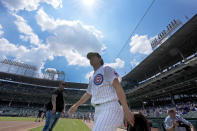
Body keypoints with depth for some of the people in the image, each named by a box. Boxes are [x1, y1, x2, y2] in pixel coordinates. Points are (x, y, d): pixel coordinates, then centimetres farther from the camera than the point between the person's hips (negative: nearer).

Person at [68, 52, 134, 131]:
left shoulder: (106, 69, -2)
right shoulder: (91, 78, 20)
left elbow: (118, 87, -13)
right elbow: (88, 94, 30)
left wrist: (126, 110, -21)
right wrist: (76, 105, 30)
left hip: (110, 108, -8)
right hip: (98, 111, 8)